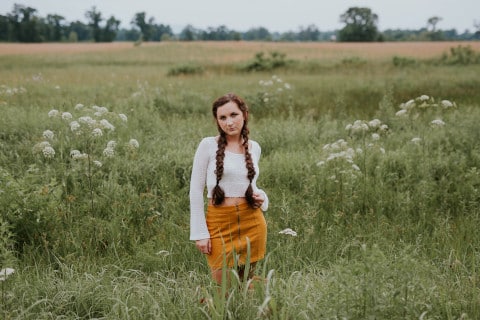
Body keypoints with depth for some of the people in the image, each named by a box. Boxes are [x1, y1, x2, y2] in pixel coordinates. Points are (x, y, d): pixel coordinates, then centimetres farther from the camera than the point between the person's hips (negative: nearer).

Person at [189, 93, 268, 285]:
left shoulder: (254, 147, 8)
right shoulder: (208, 145, -5)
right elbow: (196, 191, -4)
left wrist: (261, 197, -1)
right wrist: (200, 233, -9)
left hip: (252, 223, 4)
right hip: (220, 223, -4)